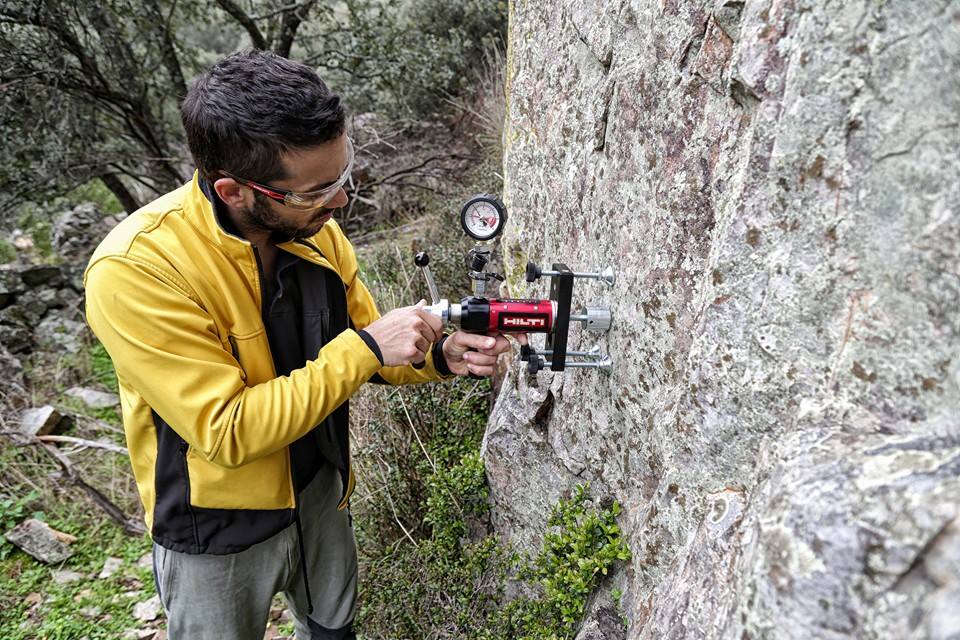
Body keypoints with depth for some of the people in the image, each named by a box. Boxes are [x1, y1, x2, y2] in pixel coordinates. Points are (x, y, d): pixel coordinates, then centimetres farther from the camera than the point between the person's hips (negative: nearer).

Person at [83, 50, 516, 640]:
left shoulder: (315, 230, -12)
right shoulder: (134, 271, -30)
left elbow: (358, 355, -1)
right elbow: (226, 433, -30)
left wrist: (440, 356, -19)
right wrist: (366, 347, -32)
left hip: (322, 493, 5)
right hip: (217, 534, -4)